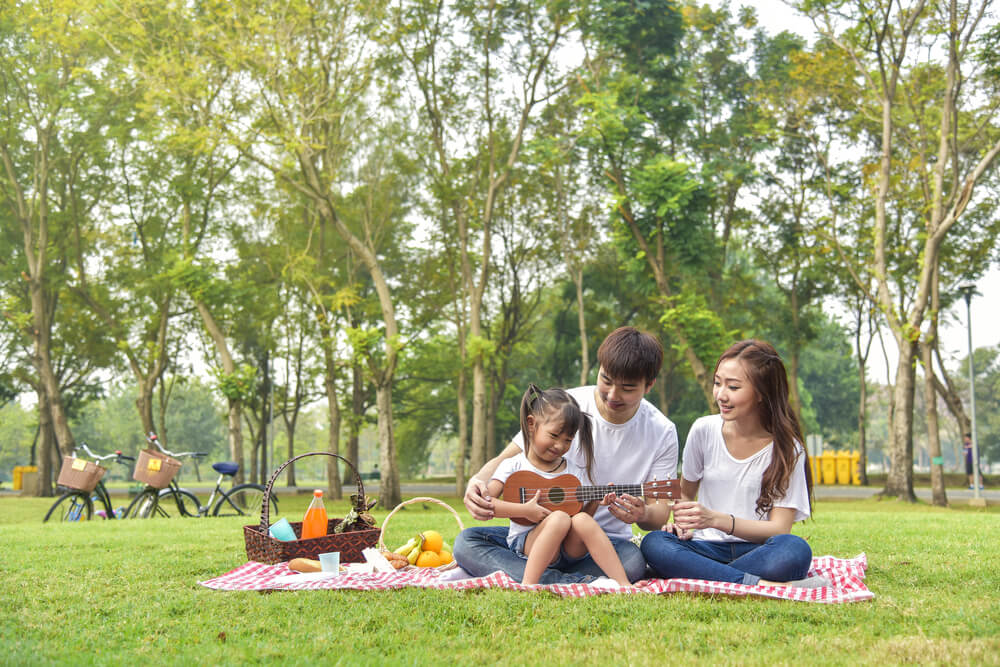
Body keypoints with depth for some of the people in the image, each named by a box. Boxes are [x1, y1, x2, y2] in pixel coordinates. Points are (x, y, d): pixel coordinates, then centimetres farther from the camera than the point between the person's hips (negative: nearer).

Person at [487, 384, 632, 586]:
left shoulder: (575, 472, 13)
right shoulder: (514, 466, 2)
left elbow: (586, 512, 13)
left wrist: (596, 500, -7)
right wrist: (524, 510, -16)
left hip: (570, 547, 3)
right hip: (526, 545, -3)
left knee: (581, 520, -28)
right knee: (560, 518, -32)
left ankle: (623, 585, -30)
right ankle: (528, 585, -37)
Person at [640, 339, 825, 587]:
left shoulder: (787, 448, -4)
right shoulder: (704, 430, 3)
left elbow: (780, 528, -10)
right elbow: (685, 493, 18)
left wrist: (716, 519, -24)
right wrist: (681, 523, -6)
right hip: (709, 548, 2)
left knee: (794, 550, -36)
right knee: (653, 543, -30)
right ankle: (762, 585, -33)